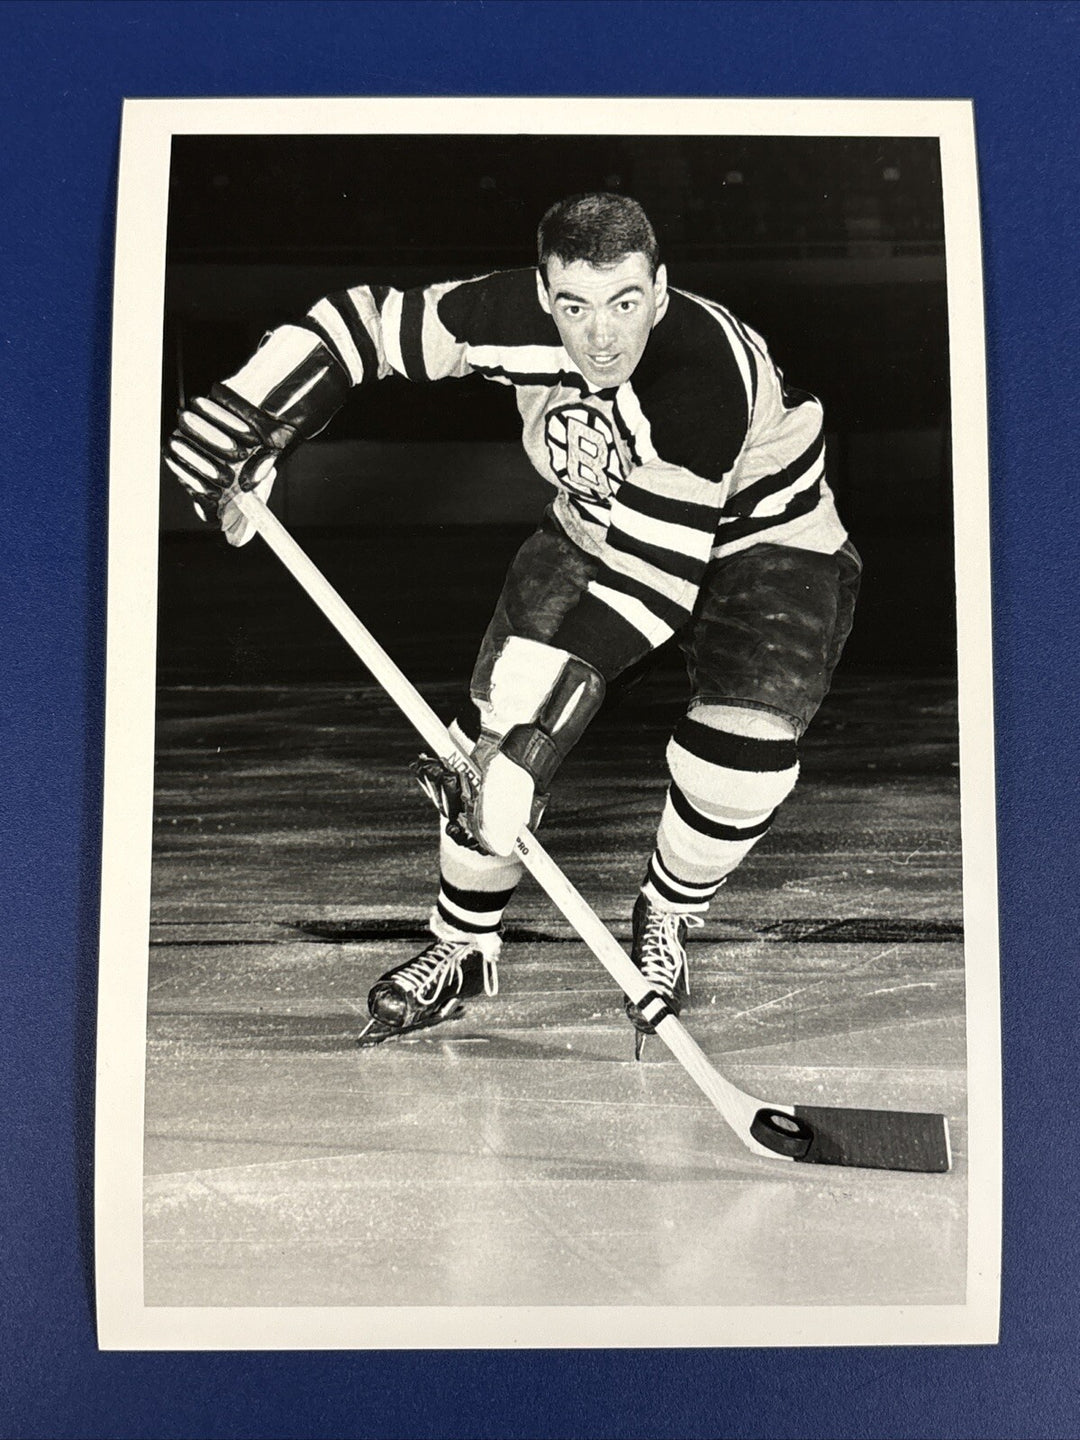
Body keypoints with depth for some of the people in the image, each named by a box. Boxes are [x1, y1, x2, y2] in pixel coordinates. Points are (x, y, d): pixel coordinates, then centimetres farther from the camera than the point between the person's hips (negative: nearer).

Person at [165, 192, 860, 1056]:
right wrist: (234, 427, -20)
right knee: (503, 715, -12)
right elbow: (363, 322, -11)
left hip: (760, 539, -3)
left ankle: (665, 920, 7)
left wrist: (549, 723, -42)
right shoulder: (517, 317, -24)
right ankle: (463, 949, 11)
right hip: (599, 529, 4)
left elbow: (653, 574, -39)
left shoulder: (705, 367, -37)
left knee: (742, 757, -27)